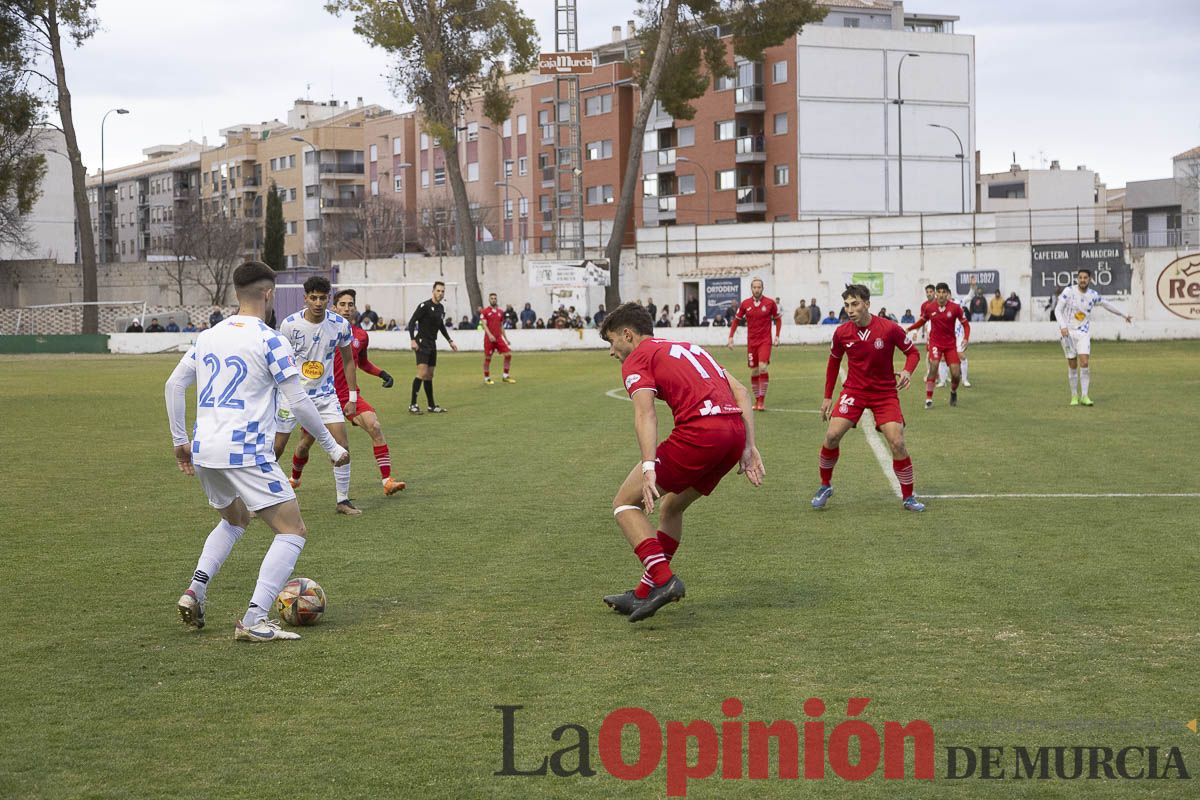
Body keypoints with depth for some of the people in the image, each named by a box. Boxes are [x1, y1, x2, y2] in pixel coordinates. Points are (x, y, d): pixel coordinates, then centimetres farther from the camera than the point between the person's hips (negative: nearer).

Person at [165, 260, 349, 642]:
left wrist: (180, 440, 25)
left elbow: (173, 385, 16)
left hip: (203, 452, 7)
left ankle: (195, 592, 12)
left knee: (234, 520, 31)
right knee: (293, 531, -1)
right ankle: (253, 620, -14)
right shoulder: (269, 341, -6)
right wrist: (332, 446, 5)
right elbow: (299, 402, -7)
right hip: (245, 452, -7)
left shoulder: (208, 336, 13)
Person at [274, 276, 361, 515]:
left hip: (325, 394, 2)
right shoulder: (290, 324, -13)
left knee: (342, 446, -8)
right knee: (276, 448, 1)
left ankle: (343, 500, 5)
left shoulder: (340, 324, -7)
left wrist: (352, 397, 5)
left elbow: (348, 359, 6)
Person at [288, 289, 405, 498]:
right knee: (305, 443, 6)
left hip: (348, 394, 2)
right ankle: (294, 479, 38)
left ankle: (387, 481, -22)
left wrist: (382, 374, 7)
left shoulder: (361, 335, 5)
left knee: (374, 426, -21)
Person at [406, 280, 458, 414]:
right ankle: (412, 405, -13)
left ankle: (431, 406, 15)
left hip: (432, 344, 8)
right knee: (422, 373, -16)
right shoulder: (425, 306, -11)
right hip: (422, 343, -8)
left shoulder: (441, 308, 12)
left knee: (429, 375, 11)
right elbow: (411, 322, -13)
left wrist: (450, 341, 23)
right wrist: (413, 340, -21)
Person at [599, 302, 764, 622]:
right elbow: (740, 391, 21)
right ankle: (645, 594, 26)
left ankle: (663, 580, -10)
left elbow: (645, 413, -12)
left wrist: (648, 467, -22)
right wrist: (748, 447, 18)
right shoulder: (689, 347, 30)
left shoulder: (637, 359, 7)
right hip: (735, 428, 8)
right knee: (671, 506, 26)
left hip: (699, 431, -8)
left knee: (625, 504, 6)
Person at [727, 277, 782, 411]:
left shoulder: (770, 303, -3)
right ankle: (756, 400, 17)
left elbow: (777, 319, 9)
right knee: (754, 371, 5)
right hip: (751, 341, 2)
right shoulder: (745, 304, 1)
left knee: (763, 367, -18)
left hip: (765, 341, -2)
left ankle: (762, 399, -10)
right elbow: (736, 320, 11)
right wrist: (731, 337, 5)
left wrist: (777, 336, 2)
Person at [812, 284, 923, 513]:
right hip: (854, 390, 2)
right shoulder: (842, 333, -6)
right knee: (832, 435, -13)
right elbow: (833, 362, 11)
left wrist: (907, 372, -22)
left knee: (897, 443, -12)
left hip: (885, 393, -2)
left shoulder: (890, 329, -15)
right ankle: (825, 486, 9)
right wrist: (827, 397, 10)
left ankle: (909, 497, 5)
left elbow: (913, 352, -1)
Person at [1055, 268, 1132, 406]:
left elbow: (1107, 305, 19)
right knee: (1072, 366, 1)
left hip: (1083, 333, 1)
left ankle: (1084, 396, -8)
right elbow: (1058, 309, -10)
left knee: (1084, 363, -13)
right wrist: (1063, 326, -24)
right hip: (1067, 332, -1)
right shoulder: (1069, 291, -7)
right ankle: (1074, 396, 14)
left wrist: (1124, 315, 28)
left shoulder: (1093, 295, 1)